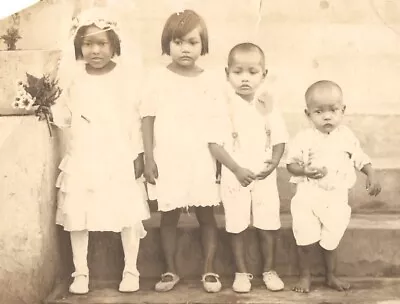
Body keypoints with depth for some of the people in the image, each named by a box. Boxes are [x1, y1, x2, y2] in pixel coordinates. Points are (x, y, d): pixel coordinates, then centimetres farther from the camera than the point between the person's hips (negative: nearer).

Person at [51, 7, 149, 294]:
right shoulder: (73, 76, 2)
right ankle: (80, 272, 20)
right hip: (82, 159, 2)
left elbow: (135, 117, -2)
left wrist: (138, 154, -2)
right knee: (77, 215, 5)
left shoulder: (125, 74, -4)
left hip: (118, 158, -2)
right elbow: (65, 116, 7)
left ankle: (131, 270, 20)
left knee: (128, 214, 3)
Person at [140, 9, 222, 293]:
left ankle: (209, 270, 18)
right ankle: (171, 271, 21)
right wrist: (148, 158, -5)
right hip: (167, 160, -1)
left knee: (206, 215, 6)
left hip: (201, 160, 1)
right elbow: (148, 118, -1)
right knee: (169, 216, 8)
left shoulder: (209, 80, 2)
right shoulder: (158, 78, -2)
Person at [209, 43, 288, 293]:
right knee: (237, 227, 8)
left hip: (265, 176, 2)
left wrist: (273, 163, -16)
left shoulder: (268, 105, -1)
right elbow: (215, 144, -13)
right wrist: (237, 169, -21)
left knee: (269, 225, 8)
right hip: (234, 177, -2)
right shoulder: (224, 106, -9)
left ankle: (270, 270, 25)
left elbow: (279, 140, 2)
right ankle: (242, 272, 22)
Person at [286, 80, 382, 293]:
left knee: (331, 241, 12)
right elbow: (291, 164, -5)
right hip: (308, 197, -2)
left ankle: (331, 276, 33)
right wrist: (305, 170, -23)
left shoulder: (347, 136, 0)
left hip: (337, 198, 2)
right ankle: (305, 276, 21)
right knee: (306, 241, -2)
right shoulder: (304, 138, -8)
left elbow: (360, 158, 11)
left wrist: (372, 175, -2)